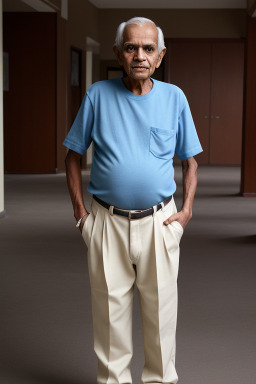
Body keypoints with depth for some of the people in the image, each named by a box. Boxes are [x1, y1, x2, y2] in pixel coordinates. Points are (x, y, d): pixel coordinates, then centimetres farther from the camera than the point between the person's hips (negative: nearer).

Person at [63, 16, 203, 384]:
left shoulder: (174, 98, 2)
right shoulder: (98, 95, -1)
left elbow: (190, 159, 10)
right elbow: (74, 154, 6)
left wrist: (187, 209, -1)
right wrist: (80, 209, 0)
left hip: (159, 222, 1)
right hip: (107, 221, 0)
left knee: (161, 306, 8)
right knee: (110, 308, 8)